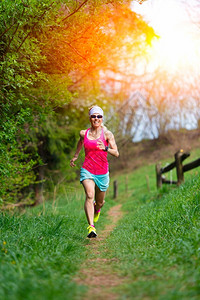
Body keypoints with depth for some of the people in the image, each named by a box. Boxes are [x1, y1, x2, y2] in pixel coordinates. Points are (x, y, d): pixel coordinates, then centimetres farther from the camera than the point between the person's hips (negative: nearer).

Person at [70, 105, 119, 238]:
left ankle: (97, 209, 52)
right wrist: (75, 156, 36)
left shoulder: (107, 134, -6)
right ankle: (91, 227, -27)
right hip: (87, 170, 0)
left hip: (102, 172, 0)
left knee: (100, 202, 14)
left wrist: (105, 148, -32)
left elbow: (116, 153, -13)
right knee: (89, 195, -24)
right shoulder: (84, 133, 1)